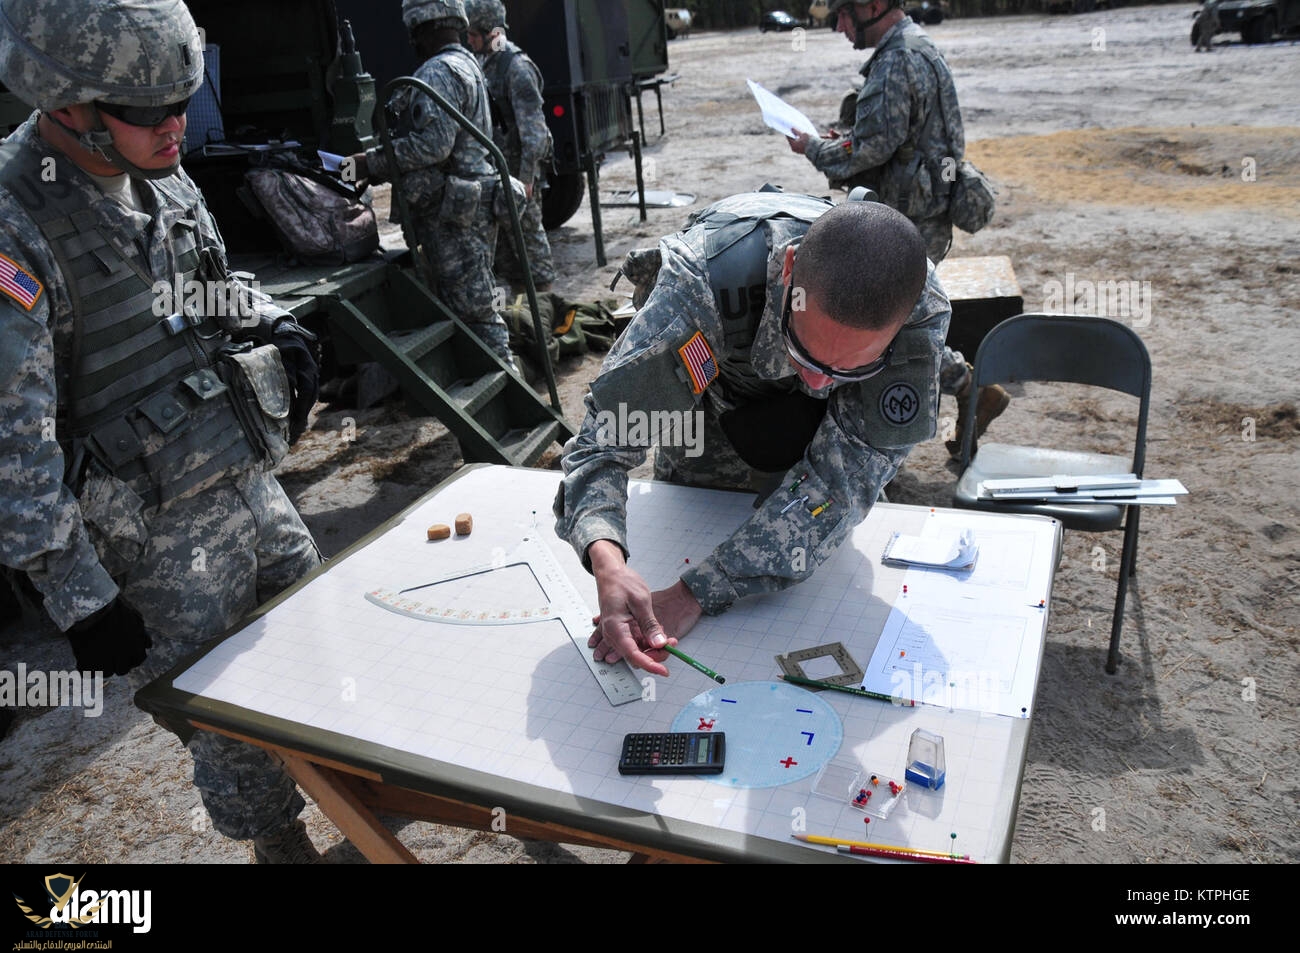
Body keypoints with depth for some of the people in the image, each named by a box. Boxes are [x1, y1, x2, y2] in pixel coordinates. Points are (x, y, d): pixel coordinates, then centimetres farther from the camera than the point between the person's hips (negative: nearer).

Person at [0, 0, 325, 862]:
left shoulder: (165, 180, 3)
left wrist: (276, 326, 0)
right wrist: (77, 598, -17)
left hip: (253, 479, 7)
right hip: (161, 534, -7)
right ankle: (281, 844, 34)